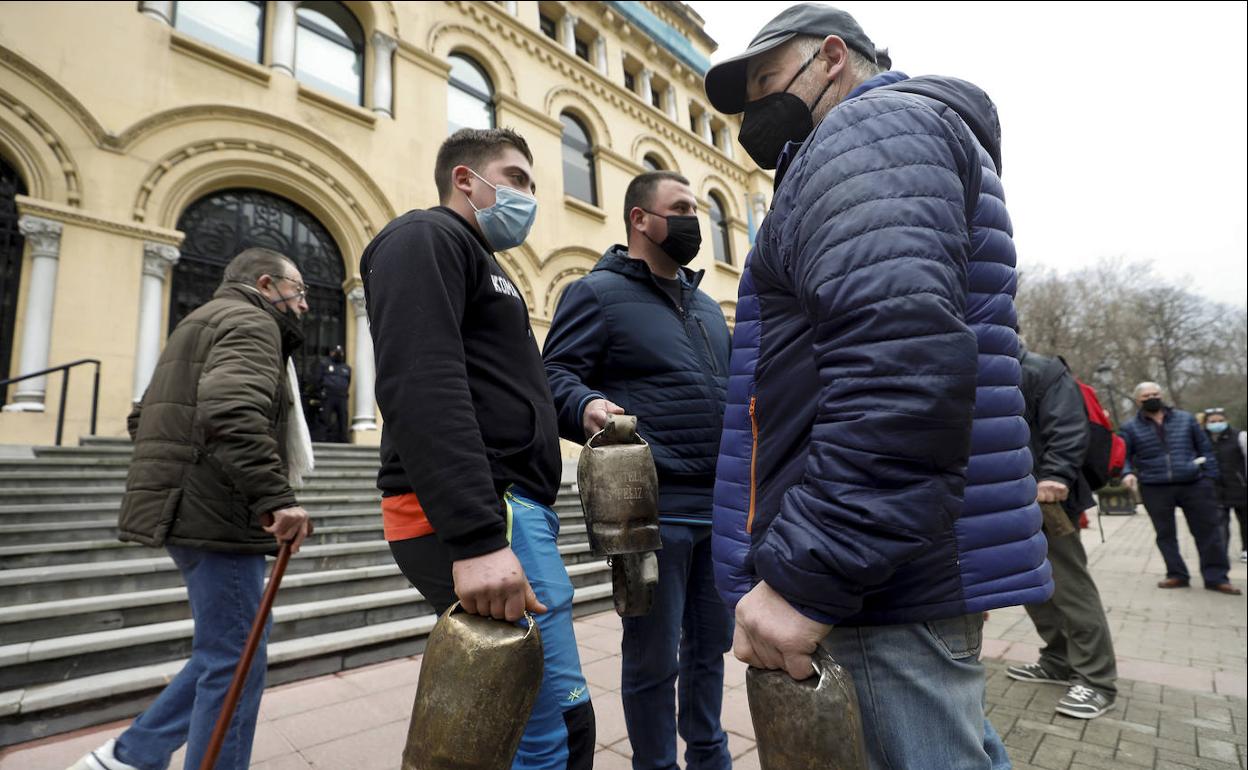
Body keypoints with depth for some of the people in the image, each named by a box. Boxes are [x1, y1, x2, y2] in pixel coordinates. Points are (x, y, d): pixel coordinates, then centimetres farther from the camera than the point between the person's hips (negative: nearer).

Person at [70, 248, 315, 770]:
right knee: (235, 662, -2)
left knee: (227, 652, 19)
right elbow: (233, 411, -27)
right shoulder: (250, 321, -8)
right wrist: (275, 496, -31)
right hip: (214, 513, -10)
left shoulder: (205, 322, 25)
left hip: (182, 508, 10)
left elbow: (142, 418, 29)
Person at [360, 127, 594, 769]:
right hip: (475, 516, -10)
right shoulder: (426, 237, -3)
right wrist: (476, 537, -27)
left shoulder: (482, 264, 28)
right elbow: (421, 387, -20)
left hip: (508, 504, 10)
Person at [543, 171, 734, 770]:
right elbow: (556, 376, -10)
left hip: (721, 505, 8)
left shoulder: (705, 305, 21)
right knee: (654, 659, 6)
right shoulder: (598, 293, -2)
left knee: (710, 644, 19)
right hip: (654, 504, -7)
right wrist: (587, 405, -30)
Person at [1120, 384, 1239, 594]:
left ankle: (1216, 577, 15)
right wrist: (1127, 472, -18)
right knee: (1165, 534, 7)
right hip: (1154, 489, -1)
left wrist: (1209, 477, 4)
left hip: (1193, 484, 1)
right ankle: (1177, 575, 17)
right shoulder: (1130, 427, 2)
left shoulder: (1186, 419, 7)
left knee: (1208, 531, 5)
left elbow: (1205, 448, 10)